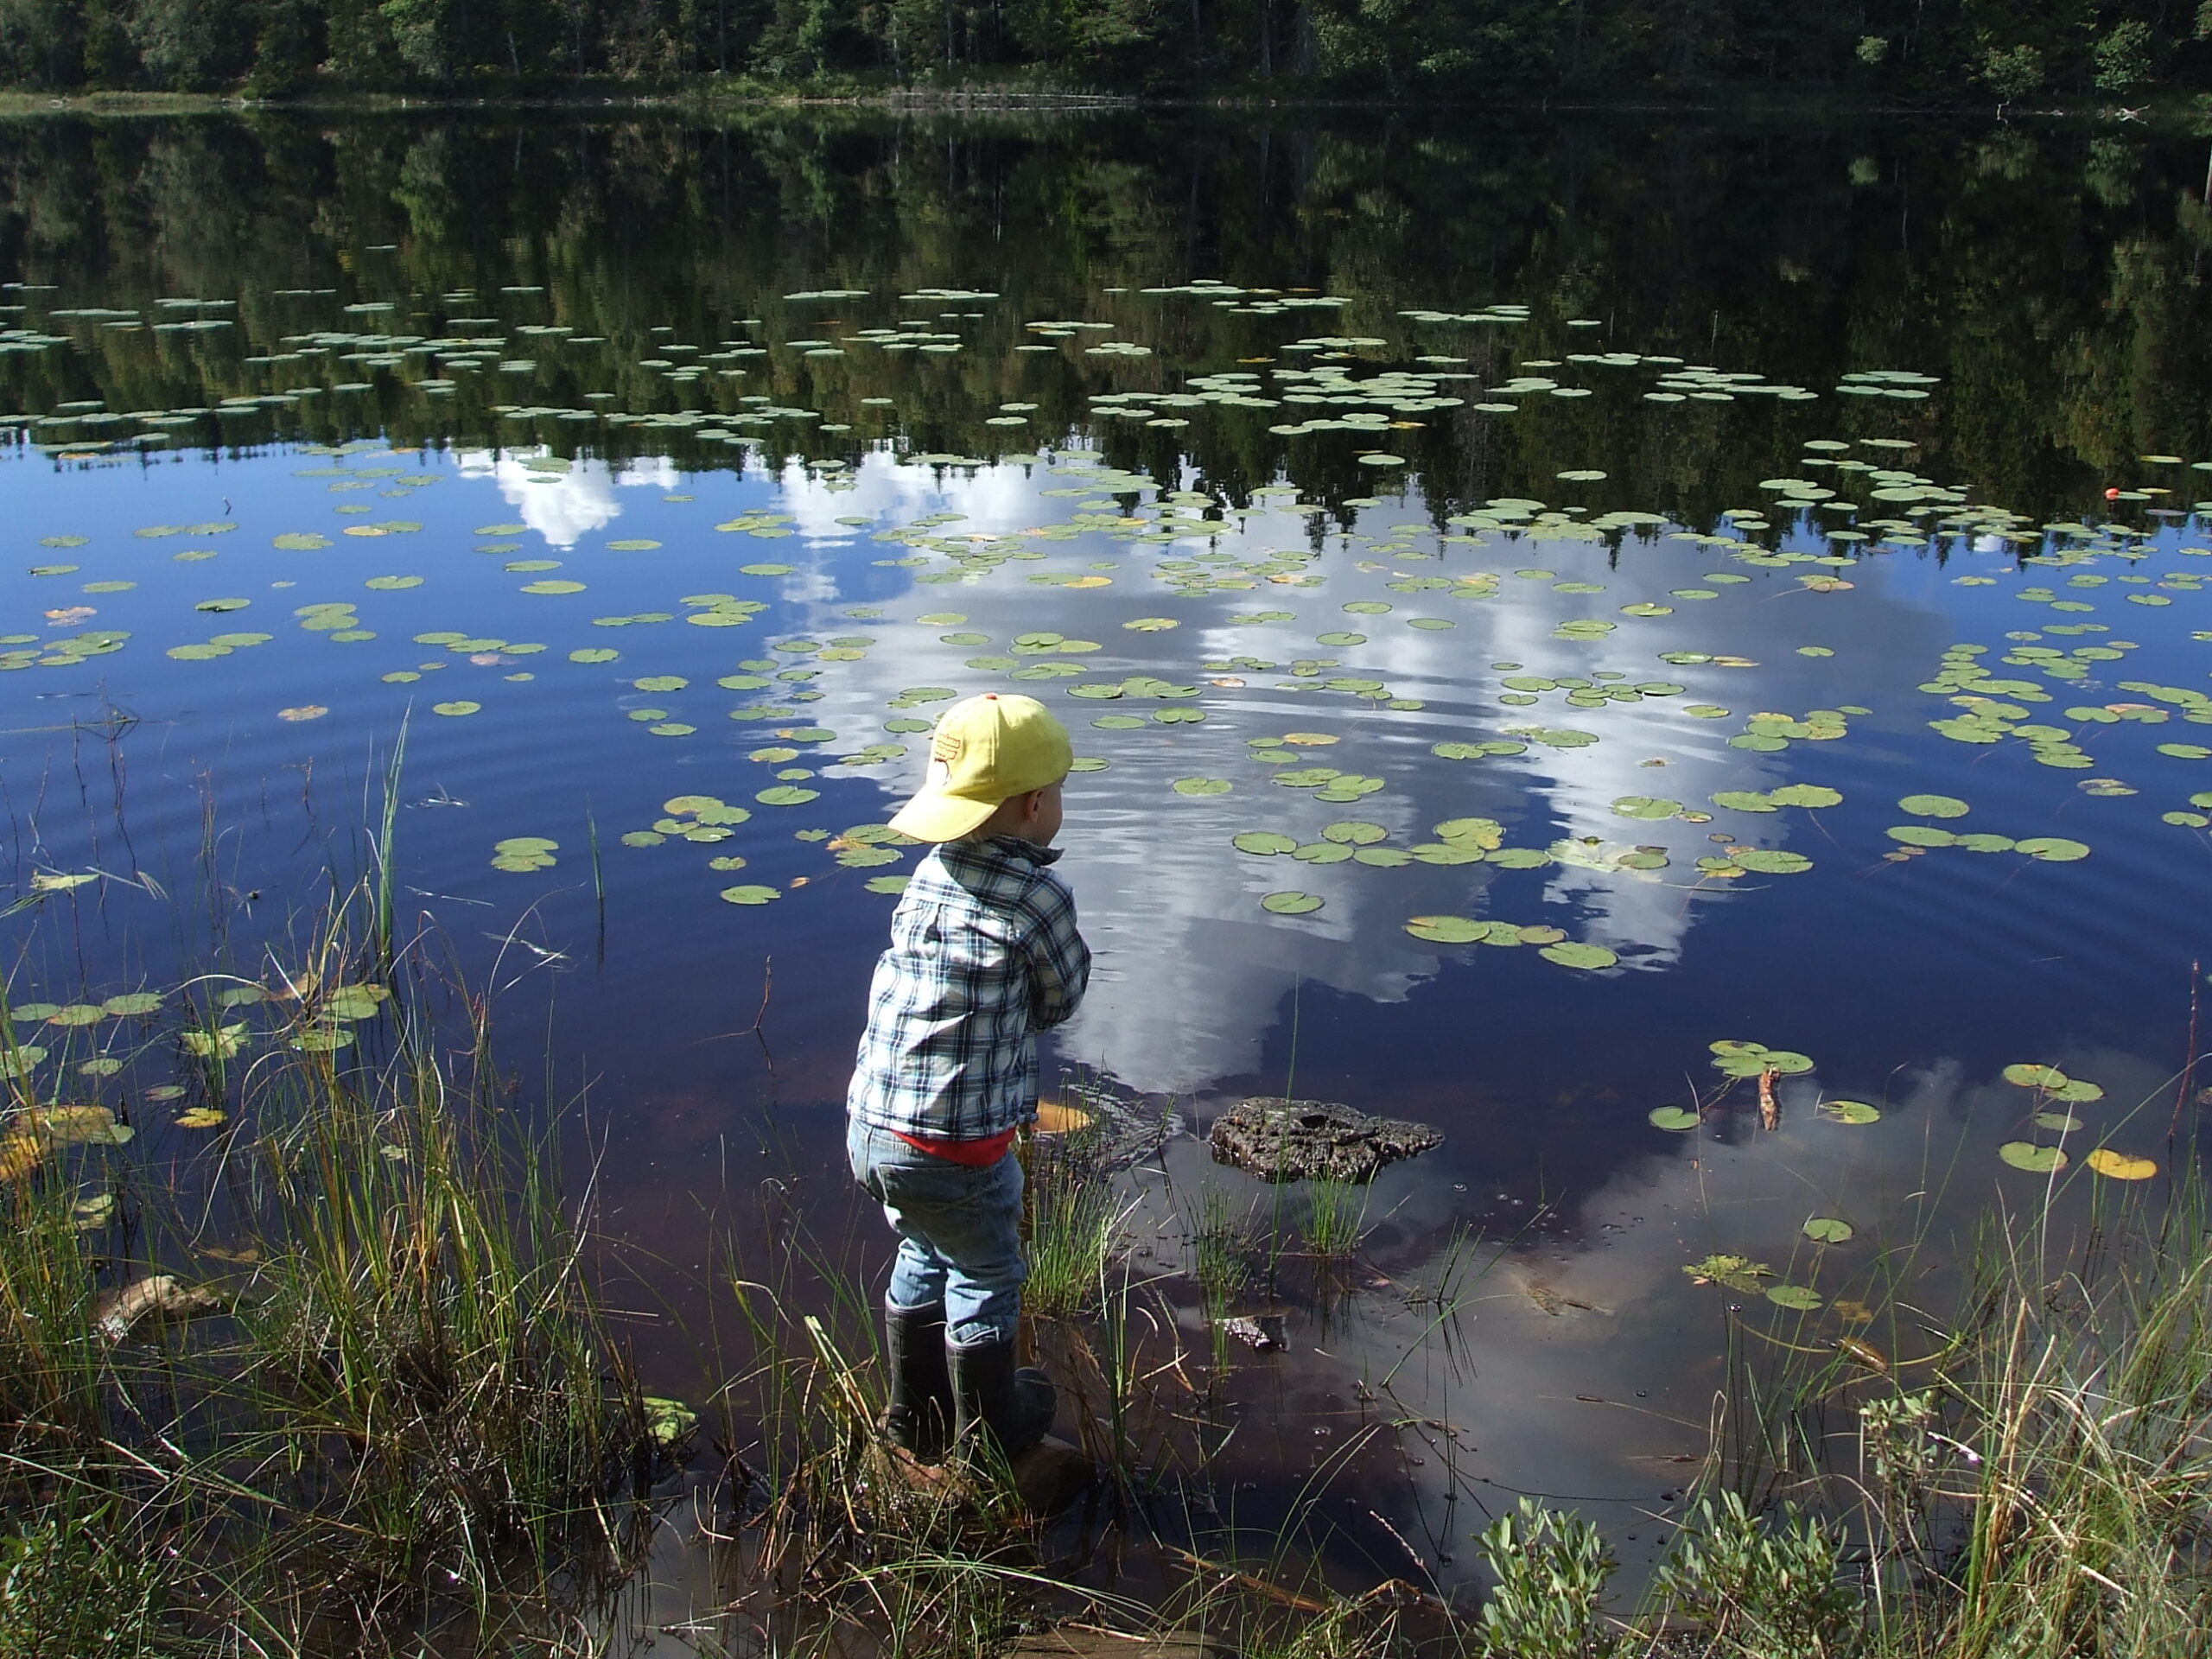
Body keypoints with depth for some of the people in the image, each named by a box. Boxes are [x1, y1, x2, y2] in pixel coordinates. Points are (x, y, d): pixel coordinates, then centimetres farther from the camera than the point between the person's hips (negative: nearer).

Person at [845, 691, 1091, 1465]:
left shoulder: (929, 874, 4)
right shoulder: (1039, 895, -16)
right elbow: (1061, 1000, -3)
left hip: (869, 1129, 7)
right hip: (956, 1148, -6)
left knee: (924, 1257, 29)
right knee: (987, 1281, 18)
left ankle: (915, 1415, 47)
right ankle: (988, 1433, 38)